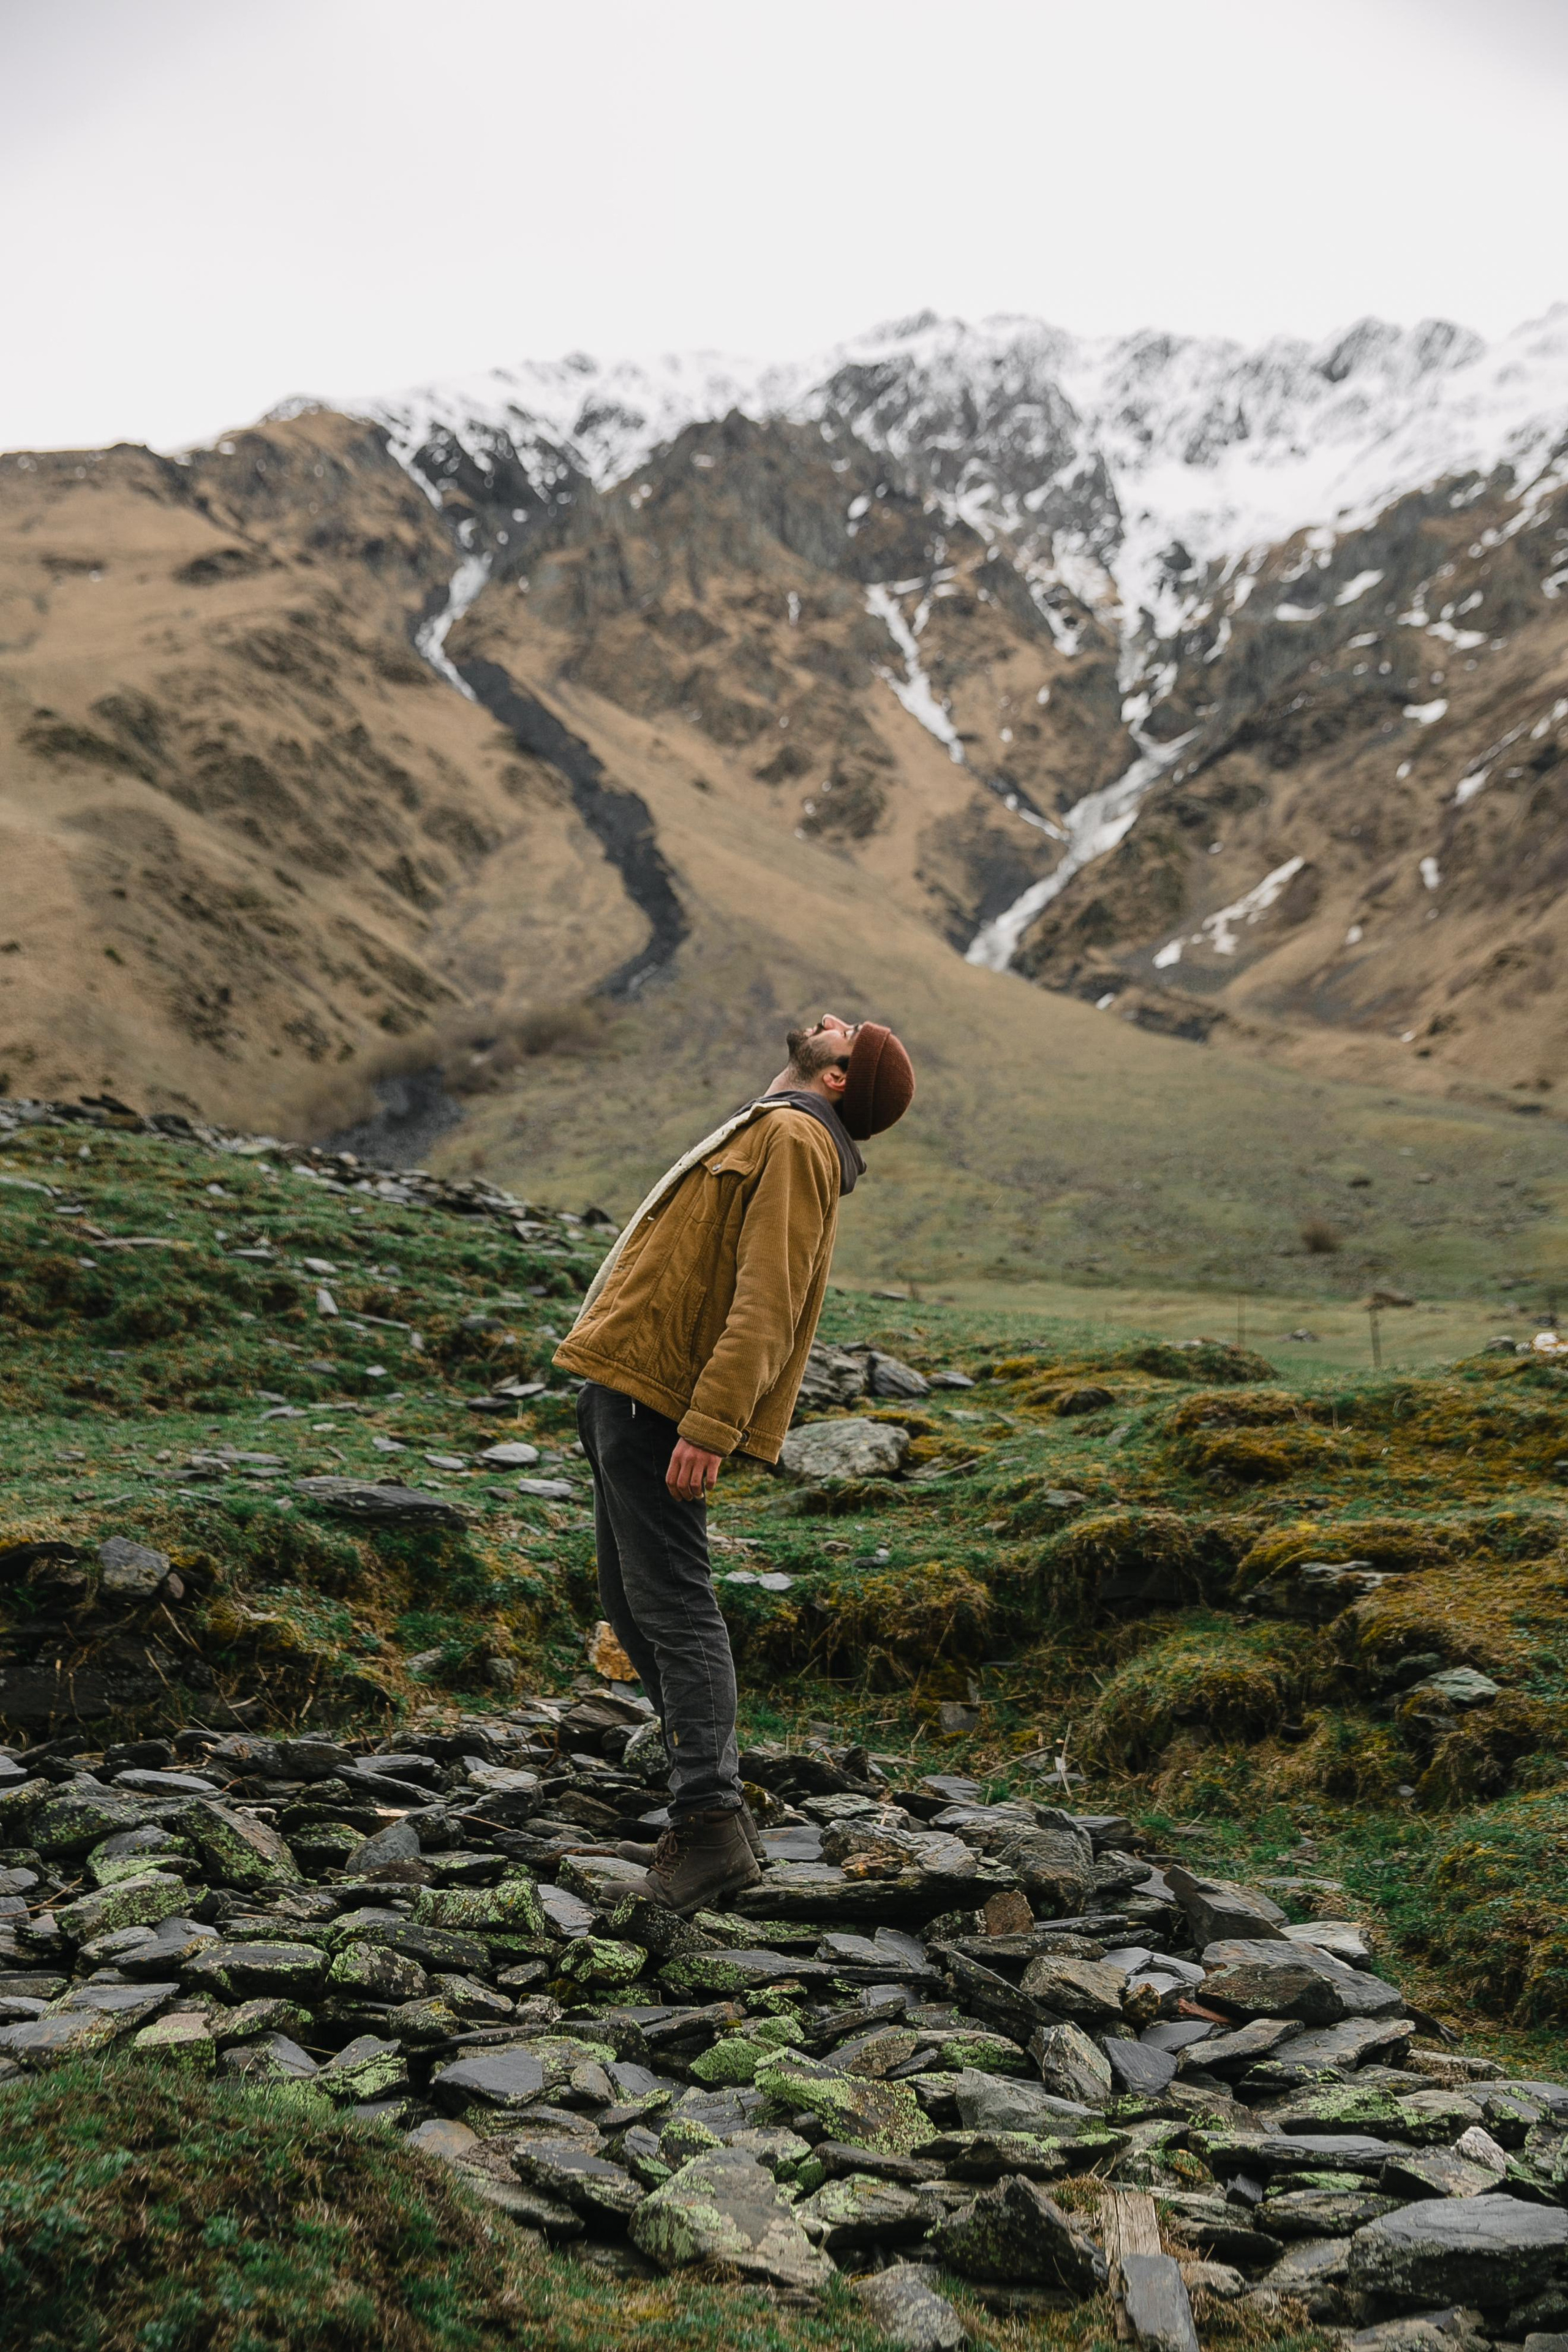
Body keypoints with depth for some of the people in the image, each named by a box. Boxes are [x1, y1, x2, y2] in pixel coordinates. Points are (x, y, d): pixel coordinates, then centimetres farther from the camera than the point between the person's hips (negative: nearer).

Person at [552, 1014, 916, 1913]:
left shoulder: (794, 1138, -10)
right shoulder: (772, 1133, 21)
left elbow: (766, 1301, -21)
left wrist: (708, 1427, -27)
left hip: (656, 1402, -10)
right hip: (633, 1391, 10)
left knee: (671, 1605, -11)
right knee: (636, 1602, 13)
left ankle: (710, 1821, -10)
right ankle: (713, 1799, 19)